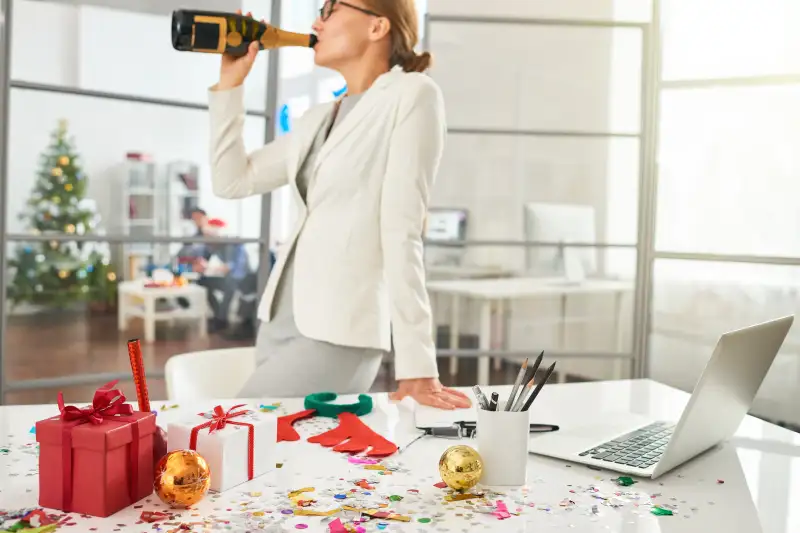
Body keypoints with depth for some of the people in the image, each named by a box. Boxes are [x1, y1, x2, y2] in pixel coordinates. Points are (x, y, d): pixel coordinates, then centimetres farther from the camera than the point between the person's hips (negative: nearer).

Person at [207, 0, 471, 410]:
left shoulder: (412, 95, -7)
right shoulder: (320, 118, 14)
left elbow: (402, 230, -15)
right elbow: (231, 181, 17)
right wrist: (230, 81, 14)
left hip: (339, 332, -7)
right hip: (279, 321, 7)